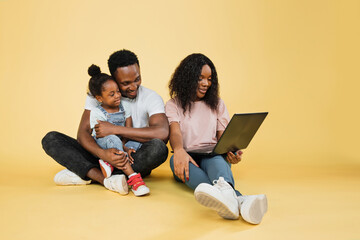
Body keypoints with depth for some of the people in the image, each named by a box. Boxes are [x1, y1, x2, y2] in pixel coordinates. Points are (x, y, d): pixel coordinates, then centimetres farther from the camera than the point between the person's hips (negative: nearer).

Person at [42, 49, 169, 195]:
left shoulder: (151, 97, -8)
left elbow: (162, 134, -26)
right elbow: (83, 132, -9)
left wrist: (114, 129, -24)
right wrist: (102, 153, -32)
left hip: (136, 159, -2)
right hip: (104, 155, 3)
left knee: (158, 148, -36)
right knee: (51, 139, -12)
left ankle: (84, 173, -27)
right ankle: (105, 179, -31)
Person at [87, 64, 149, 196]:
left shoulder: (124, 108, 5)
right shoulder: (97, 113, -8)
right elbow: (102, 136, -15)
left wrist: (125, 148, -19)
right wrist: (123, 149, -24)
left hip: (123, 144, 5)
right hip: (101, 146, -4)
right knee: (113, 140, -39)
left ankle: (108, 162, -27)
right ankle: (133, 177, -46)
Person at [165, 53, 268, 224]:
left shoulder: (217, 104, 19)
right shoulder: (174, 105, 12)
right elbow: (175, 131, -7)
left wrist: (231, 152, -15)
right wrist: (179, 150, -33)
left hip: (212, 155, 2)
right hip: (186, 158, -1)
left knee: (216, 158, -35)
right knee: (177, 159, -38)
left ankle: (224, 188, -72)